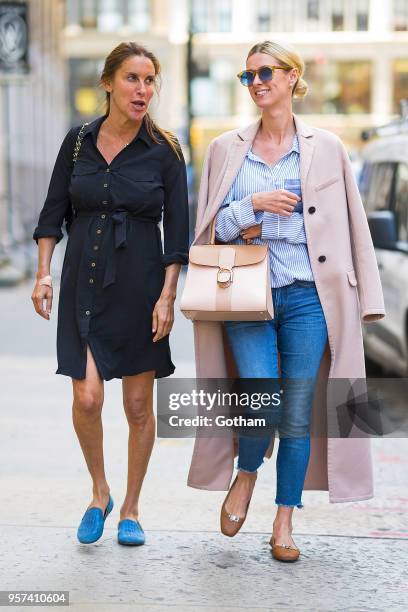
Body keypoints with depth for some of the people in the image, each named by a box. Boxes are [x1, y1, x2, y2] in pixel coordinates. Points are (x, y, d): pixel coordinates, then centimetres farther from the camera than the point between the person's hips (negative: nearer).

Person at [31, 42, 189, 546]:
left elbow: (177, 231, -3)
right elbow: (54, 212, 8)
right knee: (87, 397, -9)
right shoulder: (78, 141, 3)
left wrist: (167, 296, -10)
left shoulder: (164, 151, -3)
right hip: (83, 282, 1)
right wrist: (43, 273, -1)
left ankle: (130, 510, 21)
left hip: (140, 285, -1)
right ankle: (99, 493, 16)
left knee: (138, 405, 4)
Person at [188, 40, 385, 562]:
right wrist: (252, 205, -9)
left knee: (298, 416, 0)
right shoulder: (226, 149, 9)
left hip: (306, 297, 0)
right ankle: (246, 473, 17)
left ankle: (284, 522, 14)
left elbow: (350, 225, 8)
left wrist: (363, 298, 2)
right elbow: (212, 226, 10)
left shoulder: (325, 148, 6)